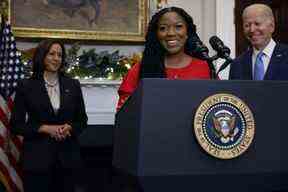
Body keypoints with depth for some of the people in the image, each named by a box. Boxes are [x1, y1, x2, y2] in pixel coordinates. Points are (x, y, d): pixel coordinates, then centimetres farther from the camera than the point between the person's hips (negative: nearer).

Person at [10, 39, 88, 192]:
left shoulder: (73, 85, 6)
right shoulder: (26, 86, -2)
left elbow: (82, 120, 11)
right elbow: (16, 125, -2)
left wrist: (69, 128, -10)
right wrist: (45, 128, -14)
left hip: (67, 157, 3)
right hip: (37, 159, -2)